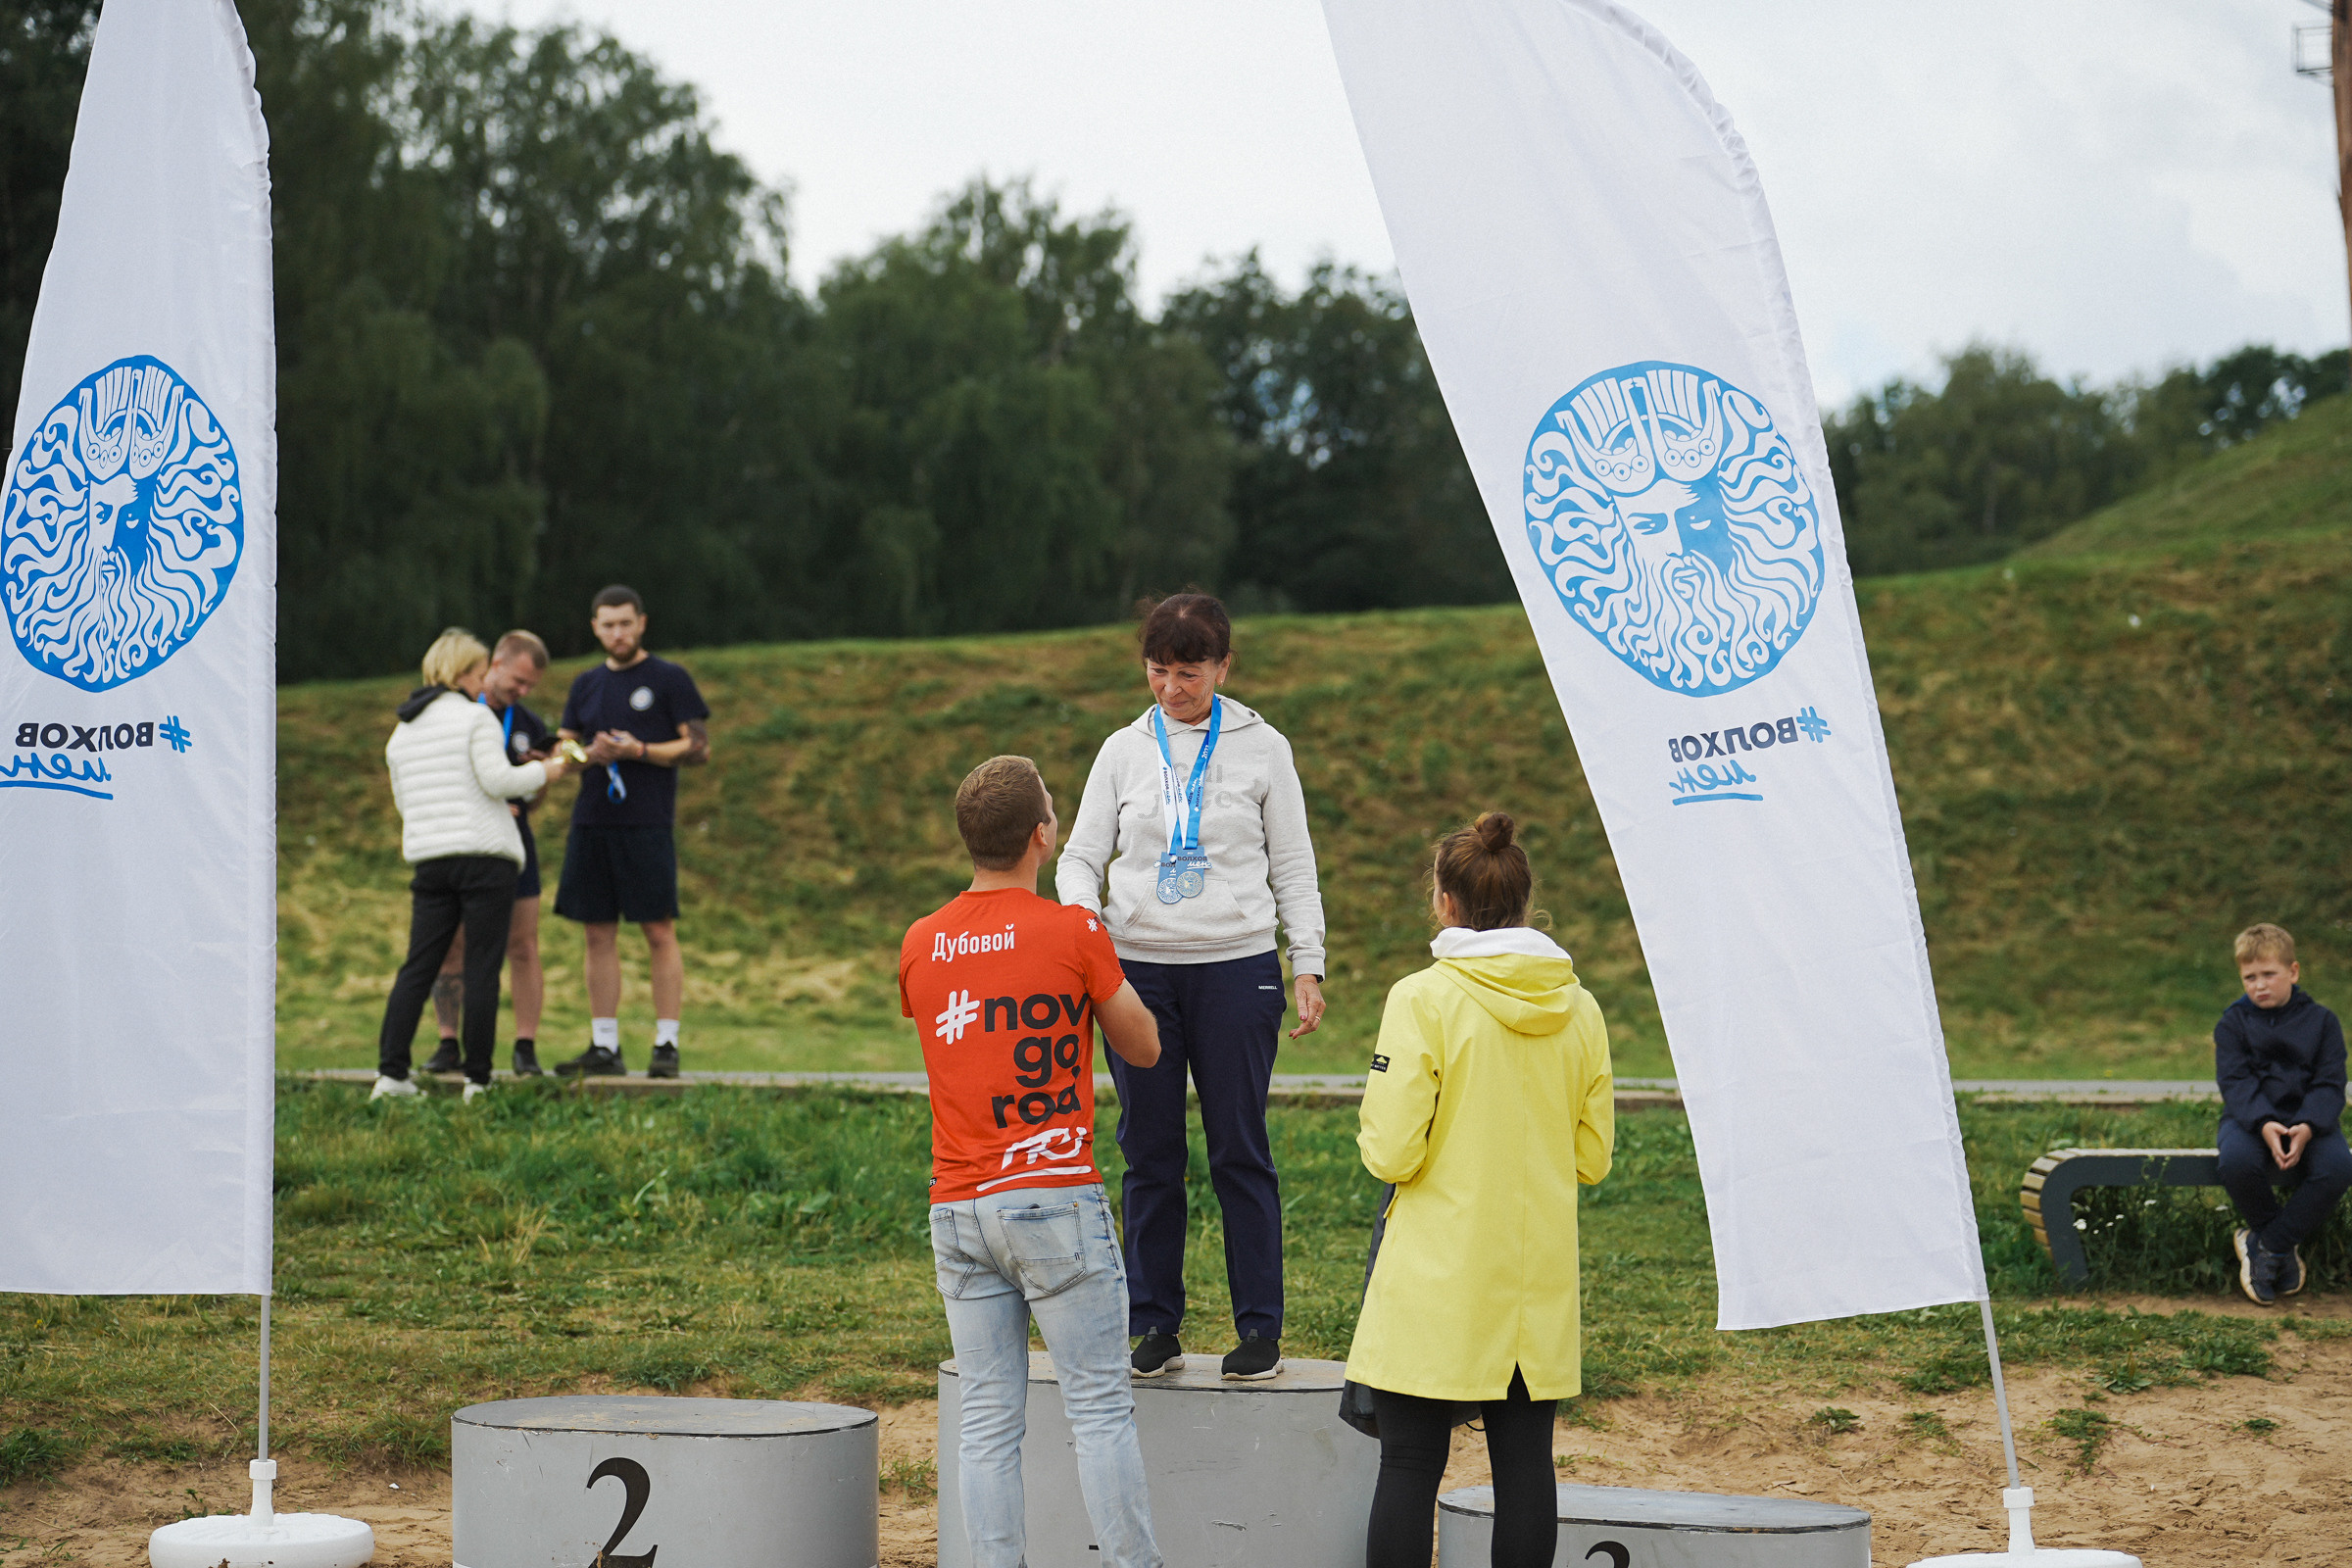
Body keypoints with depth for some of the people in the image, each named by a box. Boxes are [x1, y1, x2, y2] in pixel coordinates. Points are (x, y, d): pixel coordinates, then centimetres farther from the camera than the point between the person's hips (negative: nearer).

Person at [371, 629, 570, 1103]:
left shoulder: (402, 731, 18)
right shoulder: (475, 716, -4)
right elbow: (498, 779, -13)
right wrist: (542, 772, 6)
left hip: (429, 859, 6)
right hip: (484, 855, -6)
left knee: (417, 967, 5)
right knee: (482, 969, -2)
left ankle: (391, 1071, -4)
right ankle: (477, 1079, -1)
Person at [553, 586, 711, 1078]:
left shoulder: (670, 680, 2)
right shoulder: (585, 685, 18)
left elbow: (699, 749, -3)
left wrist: (639, 751, -14)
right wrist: (590, 753, -6)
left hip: (647, 825, -5)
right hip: (591, 824, 5)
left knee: (659, 932, -6)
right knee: (599, 934, 5)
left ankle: (667, 1046, -3)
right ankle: (604, 1047, 10)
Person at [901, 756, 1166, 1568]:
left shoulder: (919, 945, 6)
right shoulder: (1073, 932, -7)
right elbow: (1143, 1046, 5)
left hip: (956, 1211, 5)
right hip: (1056, 1199, -4)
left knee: (988, 1421, 5)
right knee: (1101, 1408, 0)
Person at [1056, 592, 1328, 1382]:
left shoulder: (1261, 748, 4)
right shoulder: (1123, 751, 8)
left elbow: (1293, 867, 7)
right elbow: (1083, 852, 9)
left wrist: (1308, 967, 0)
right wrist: (1080, 900, -13)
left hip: (1235, 968, -2)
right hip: (1138, 968, 2)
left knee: (1241, 1150, 0)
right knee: (1149, 1153, 4)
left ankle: (1260, 1327, 7)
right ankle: (1152, 1326, 11)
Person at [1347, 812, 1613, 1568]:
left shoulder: (1422, 1000, -12)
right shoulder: (1577, 1008, 3)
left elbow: (1392, 1153, -15)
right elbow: (1593, 1157, 8)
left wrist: (1376, 1133, 7)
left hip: (1435, 1279, -4)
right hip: (1538, 1278, 4)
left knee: (1410, 1464, 1)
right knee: (1525, 1460, 8)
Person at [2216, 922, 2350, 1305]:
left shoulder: (2321, 1021, 5)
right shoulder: (2233, 1023, 4)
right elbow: (2235, 1082, -8)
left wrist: (2307, 1127, -23)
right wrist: (2264, 1124, -28)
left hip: (2307, 1119, 1)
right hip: (2250, 1117, -1)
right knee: (2236, 1161, -36)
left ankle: (2268, 1244, -15)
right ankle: (2284, 1244, -9)